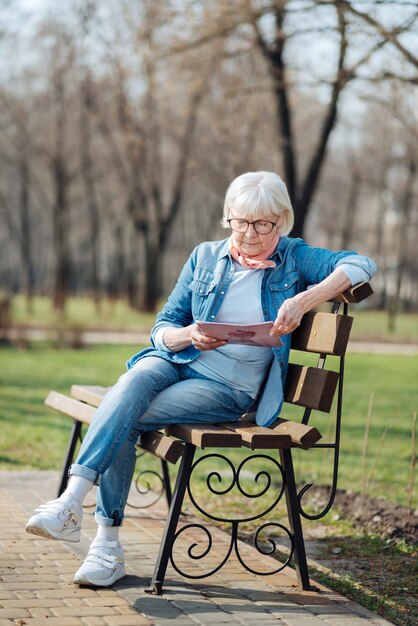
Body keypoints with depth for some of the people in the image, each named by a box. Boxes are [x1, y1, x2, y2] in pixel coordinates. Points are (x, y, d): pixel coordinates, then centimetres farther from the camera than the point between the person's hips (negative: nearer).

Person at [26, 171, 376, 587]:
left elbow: (360, 265, -10)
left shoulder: (293, 259, 6)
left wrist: (302, 301, -23)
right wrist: (190, 334, -13)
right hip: (177, 362, 2)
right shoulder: (205, 257, 13)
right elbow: (161, 329, 12)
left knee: (125, 419, -27)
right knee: (137, 378, -34)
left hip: (230, 388, -2)